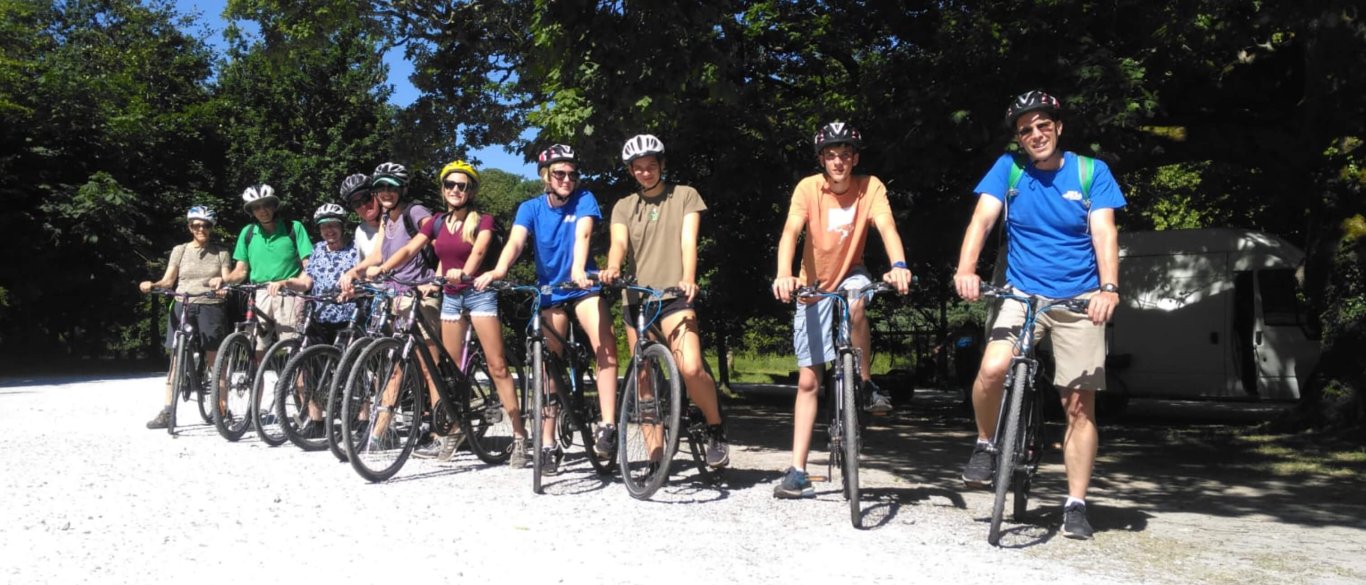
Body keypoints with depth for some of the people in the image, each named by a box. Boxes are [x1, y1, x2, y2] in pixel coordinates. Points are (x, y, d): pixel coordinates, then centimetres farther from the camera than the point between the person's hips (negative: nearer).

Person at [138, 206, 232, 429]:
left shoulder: (220, 252, 9)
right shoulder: (180, 250, 11)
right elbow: (168, 280, 6)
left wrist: (221, 281, -25)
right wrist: (152, 285, -14)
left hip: (210, 308, -1)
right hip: (182, 307, 1)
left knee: (214, 361, -3)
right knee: (176, 359, 0)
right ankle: (166, 411, 2)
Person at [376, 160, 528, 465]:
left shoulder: (482, 221, -5)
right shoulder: (437, 223, 8)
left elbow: (478, 250, -24)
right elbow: (409, 248, -1)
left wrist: (464, 272, -44)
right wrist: (381, 269, -17)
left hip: (478, 293, -5)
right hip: (450, 296, 5)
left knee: (497, 366, -10)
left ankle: (519, 435, -9)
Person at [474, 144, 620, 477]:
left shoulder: (584, 200, -5)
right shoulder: (531, 208, -1)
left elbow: (582, 235, -23)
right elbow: (516, 241, -18)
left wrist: (578, 269, -43)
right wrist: (498, 270, -39)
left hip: (583, 287, -2)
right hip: (549, 292, 2)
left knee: (606, 347, -26)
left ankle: (607, 427, -25)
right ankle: (549, 444, 9)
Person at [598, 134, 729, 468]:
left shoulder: (685, 196, 9)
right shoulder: (624, 207, 15)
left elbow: (688, 240, -5)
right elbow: (619, 242, -4)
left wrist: (688, 278, -23)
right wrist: (612, 269, -27)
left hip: (673, 295, -4)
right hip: (636, 298, 4)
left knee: (691, 369, -23)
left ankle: (716, 430, 0)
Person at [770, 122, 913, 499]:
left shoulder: (870, 187, -14)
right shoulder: (808, 188, -16)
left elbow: (886, 227, -28)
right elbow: (791, 232, -29)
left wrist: (899, 265, -48)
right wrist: (784, 275, -47)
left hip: (851, 276, 0)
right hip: (814, 286, 0)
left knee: (855, 307, -39)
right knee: (808, 380, -1)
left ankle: (867, 385, -14)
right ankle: (798, 471, 4)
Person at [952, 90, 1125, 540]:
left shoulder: (1091, 172, -1)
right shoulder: (1008, 169, 1)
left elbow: (1104, 233, -11)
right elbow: (982, 219, -11)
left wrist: (1108, 288, -27)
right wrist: (966, 269, -29)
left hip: (1079, 300, 0)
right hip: (1023, 295, 0)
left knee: (1080, 404, -1)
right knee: (993, 369, -26)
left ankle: (1075, 504, 11)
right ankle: (985, 445, 1)